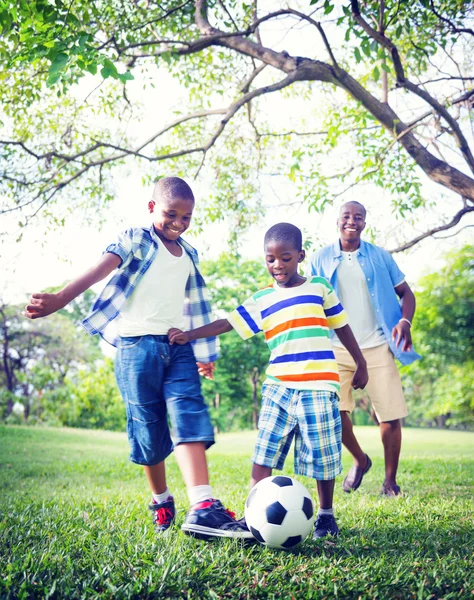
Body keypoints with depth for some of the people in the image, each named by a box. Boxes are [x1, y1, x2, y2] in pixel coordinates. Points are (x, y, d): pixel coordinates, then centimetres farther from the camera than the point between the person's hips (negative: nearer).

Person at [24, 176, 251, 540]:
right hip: (138, 343, -4)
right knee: (149, 427, 4)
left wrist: (205, 352, 27)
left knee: (191, 417, -13)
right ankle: (161, 501, 25)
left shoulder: (190, 255, 18)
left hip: (179, 346, 4)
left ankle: (203, 508, -22)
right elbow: (104, 267, -18)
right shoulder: (137, 239, 0)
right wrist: (61, 298, -34)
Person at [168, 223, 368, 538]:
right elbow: (228, 323, 5)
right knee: (264, 454, -3)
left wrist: (361, 365, 18)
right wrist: (189, 335, -5)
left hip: (318, 388, -2)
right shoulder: (261, 300, 9)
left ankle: (326, 515, 23)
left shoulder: (320, 287, 6)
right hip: (278, 387, 2)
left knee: (322, 457, 3)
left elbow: (342, 327, 14)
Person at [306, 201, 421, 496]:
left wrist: (405, 321, -11)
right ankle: (360, 460, 18)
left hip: (378, 347, 0)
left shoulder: (380, 257, 5)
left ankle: (390, 480, 16)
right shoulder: (320, 260, 5)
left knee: (391, 416, -3)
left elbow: (406, 293, 9)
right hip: (337, 349, 0)